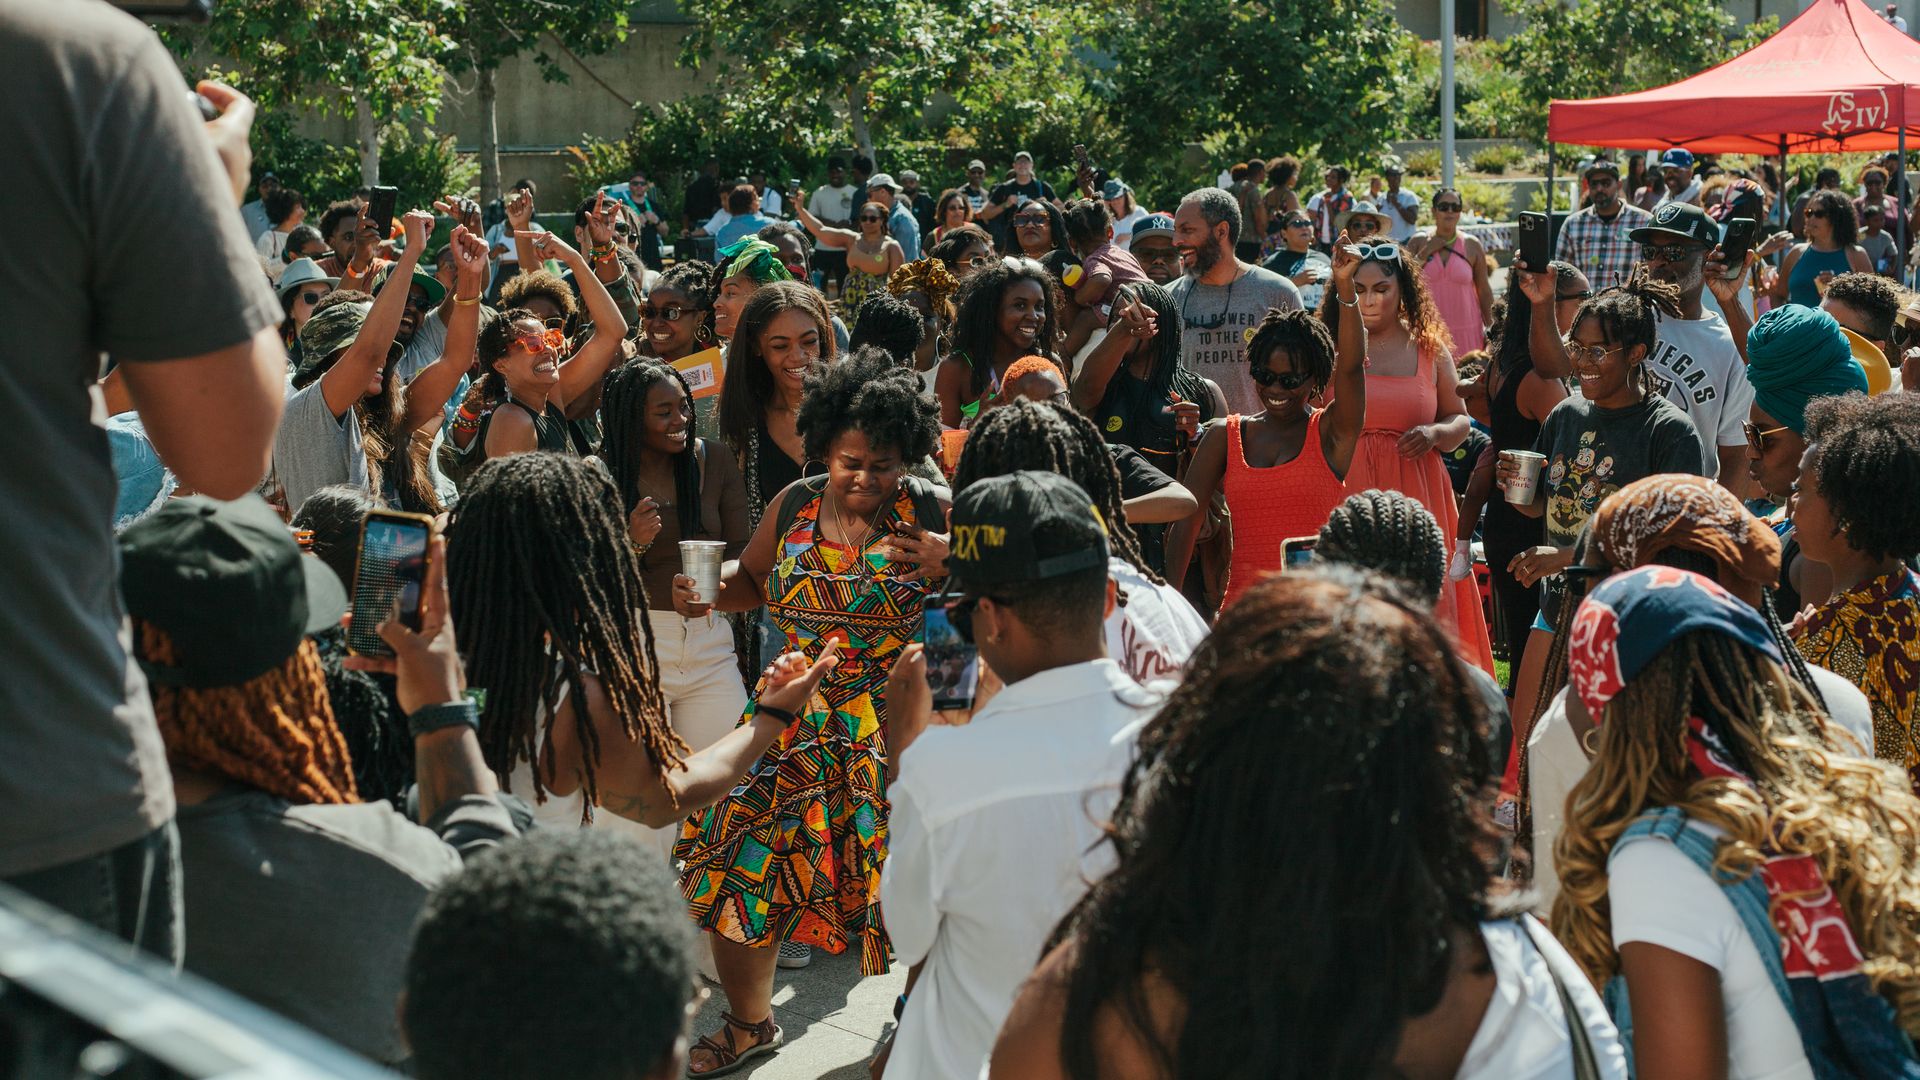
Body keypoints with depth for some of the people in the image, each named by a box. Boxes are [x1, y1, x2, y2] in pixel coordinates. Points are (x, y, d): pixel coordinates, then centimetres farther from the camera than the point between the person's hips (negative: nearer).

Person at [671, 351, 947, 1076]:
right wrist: (704, 592, 1)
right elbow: (752, 580, 20)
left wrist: (952, 565, -22)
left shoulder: (934, 514, -7)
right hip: (796, 723, 3)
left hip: (897, 732, -3)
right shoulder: (794, 507, 4)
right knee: (741, 854, 1)